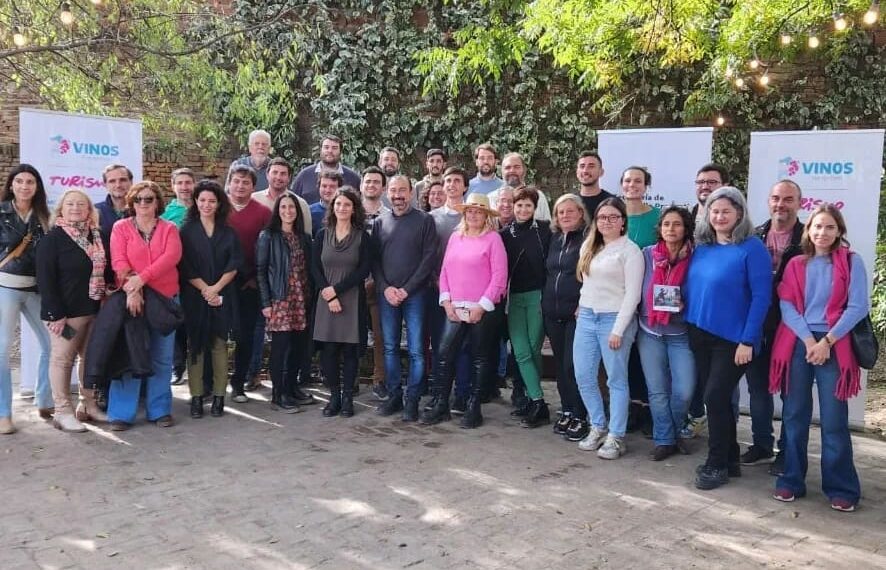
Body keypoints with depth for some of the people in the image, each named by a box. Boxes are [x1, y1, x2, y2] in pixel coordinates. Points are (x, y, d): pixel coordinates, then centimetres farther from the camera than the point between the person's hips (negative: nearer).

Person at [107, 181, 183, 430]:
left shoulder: (169, 228, 8)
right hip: (130, 298, -1)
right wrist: (131, 288, -22)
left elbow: (172, 256, -9)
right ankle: (122, 413, 5)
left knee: (162, 358, 5)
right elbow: (118, 261, -5)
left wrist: (141, 278, -20)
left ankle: (159, 410, 15)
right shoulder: (121, 227, 7)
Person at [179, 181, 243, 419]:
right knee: (195, 345, 0)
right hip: (194, 296, -1)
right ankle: (196, 397, 3)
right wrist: (204, 289, -11)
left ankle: (219, 396, 5)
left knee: (220, 345, 1)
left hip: (222, 296, 1)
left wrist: (216, 288, -11)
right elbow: (185, 267, -2)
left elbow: (234, 265, 1)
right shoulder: (187, 231, 5)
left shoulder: (228, 233, 10)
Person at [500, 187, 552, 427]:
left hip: (538, 296, -3)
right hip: (515, 297, 3)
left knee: (533, 350, 1)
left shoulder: (544, 230, -1)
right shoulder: (504, 234, 9)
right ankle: (538, 403, 2)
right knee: (521, 352, -3)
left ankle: (533, 399, 11)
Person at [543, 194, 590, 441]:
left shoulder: (588, 238, -6)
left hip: (577, 312, -6)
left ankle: (579, 417, 4)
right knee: (560, 364, 11)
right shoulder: (554, 238, 14)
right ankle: (566, 411, 23)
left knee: (572, 365, -7)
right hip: (553, 312, 6)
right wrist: (544, 302, 13)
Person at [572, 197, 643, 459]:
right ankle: (598, 427, 23)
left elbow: (632, 293, -11)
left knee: (616, 380, 0)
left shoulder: (630, 250, -6)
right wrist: (582, 309, 10)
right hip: (586, 317, 6)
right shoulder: (588, 246, 13)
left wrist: (618, 329, -15)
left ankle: (616, 437, 9)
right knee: (584, 377, 7)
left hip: (614, 318, -6)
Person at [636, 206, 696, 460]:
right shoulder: (647, 254, -1)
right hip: (649, 332, 1)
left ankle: (674, 431, 23)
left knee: (684, 391, -5)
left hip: (681, 333, -1)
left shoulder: (694, 259, -5)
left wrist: (685, 305, -15)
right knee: (657, 391, 6)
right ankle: (664, 440, 20)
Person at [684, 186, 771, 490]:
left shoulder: (752, 248, -11)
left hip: (733, 338, -6)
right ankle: (729, 458, 27)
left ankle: (717, 464, 10)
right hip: (700, 334, 6)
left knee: (715, 398, -6)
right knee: (717, 399, 13)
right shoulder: (701, 247, 7)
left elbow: (761, 296, -14)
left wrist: (748, 340, -17)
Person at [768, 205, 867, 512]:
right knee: (794, 415, 6)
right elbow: (786, 304, 1)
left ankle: (841, 488, 11)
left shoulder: (852, 262, 3)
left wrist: (827, 340, -11)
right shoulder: (796, 264, 10)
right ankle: (792, 480, 16)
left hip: (834, 345, -2)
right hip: (797, 344, 2)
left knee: (834, 421, -1)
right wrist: (808, 339, -12)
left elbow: (858, 306, -4)